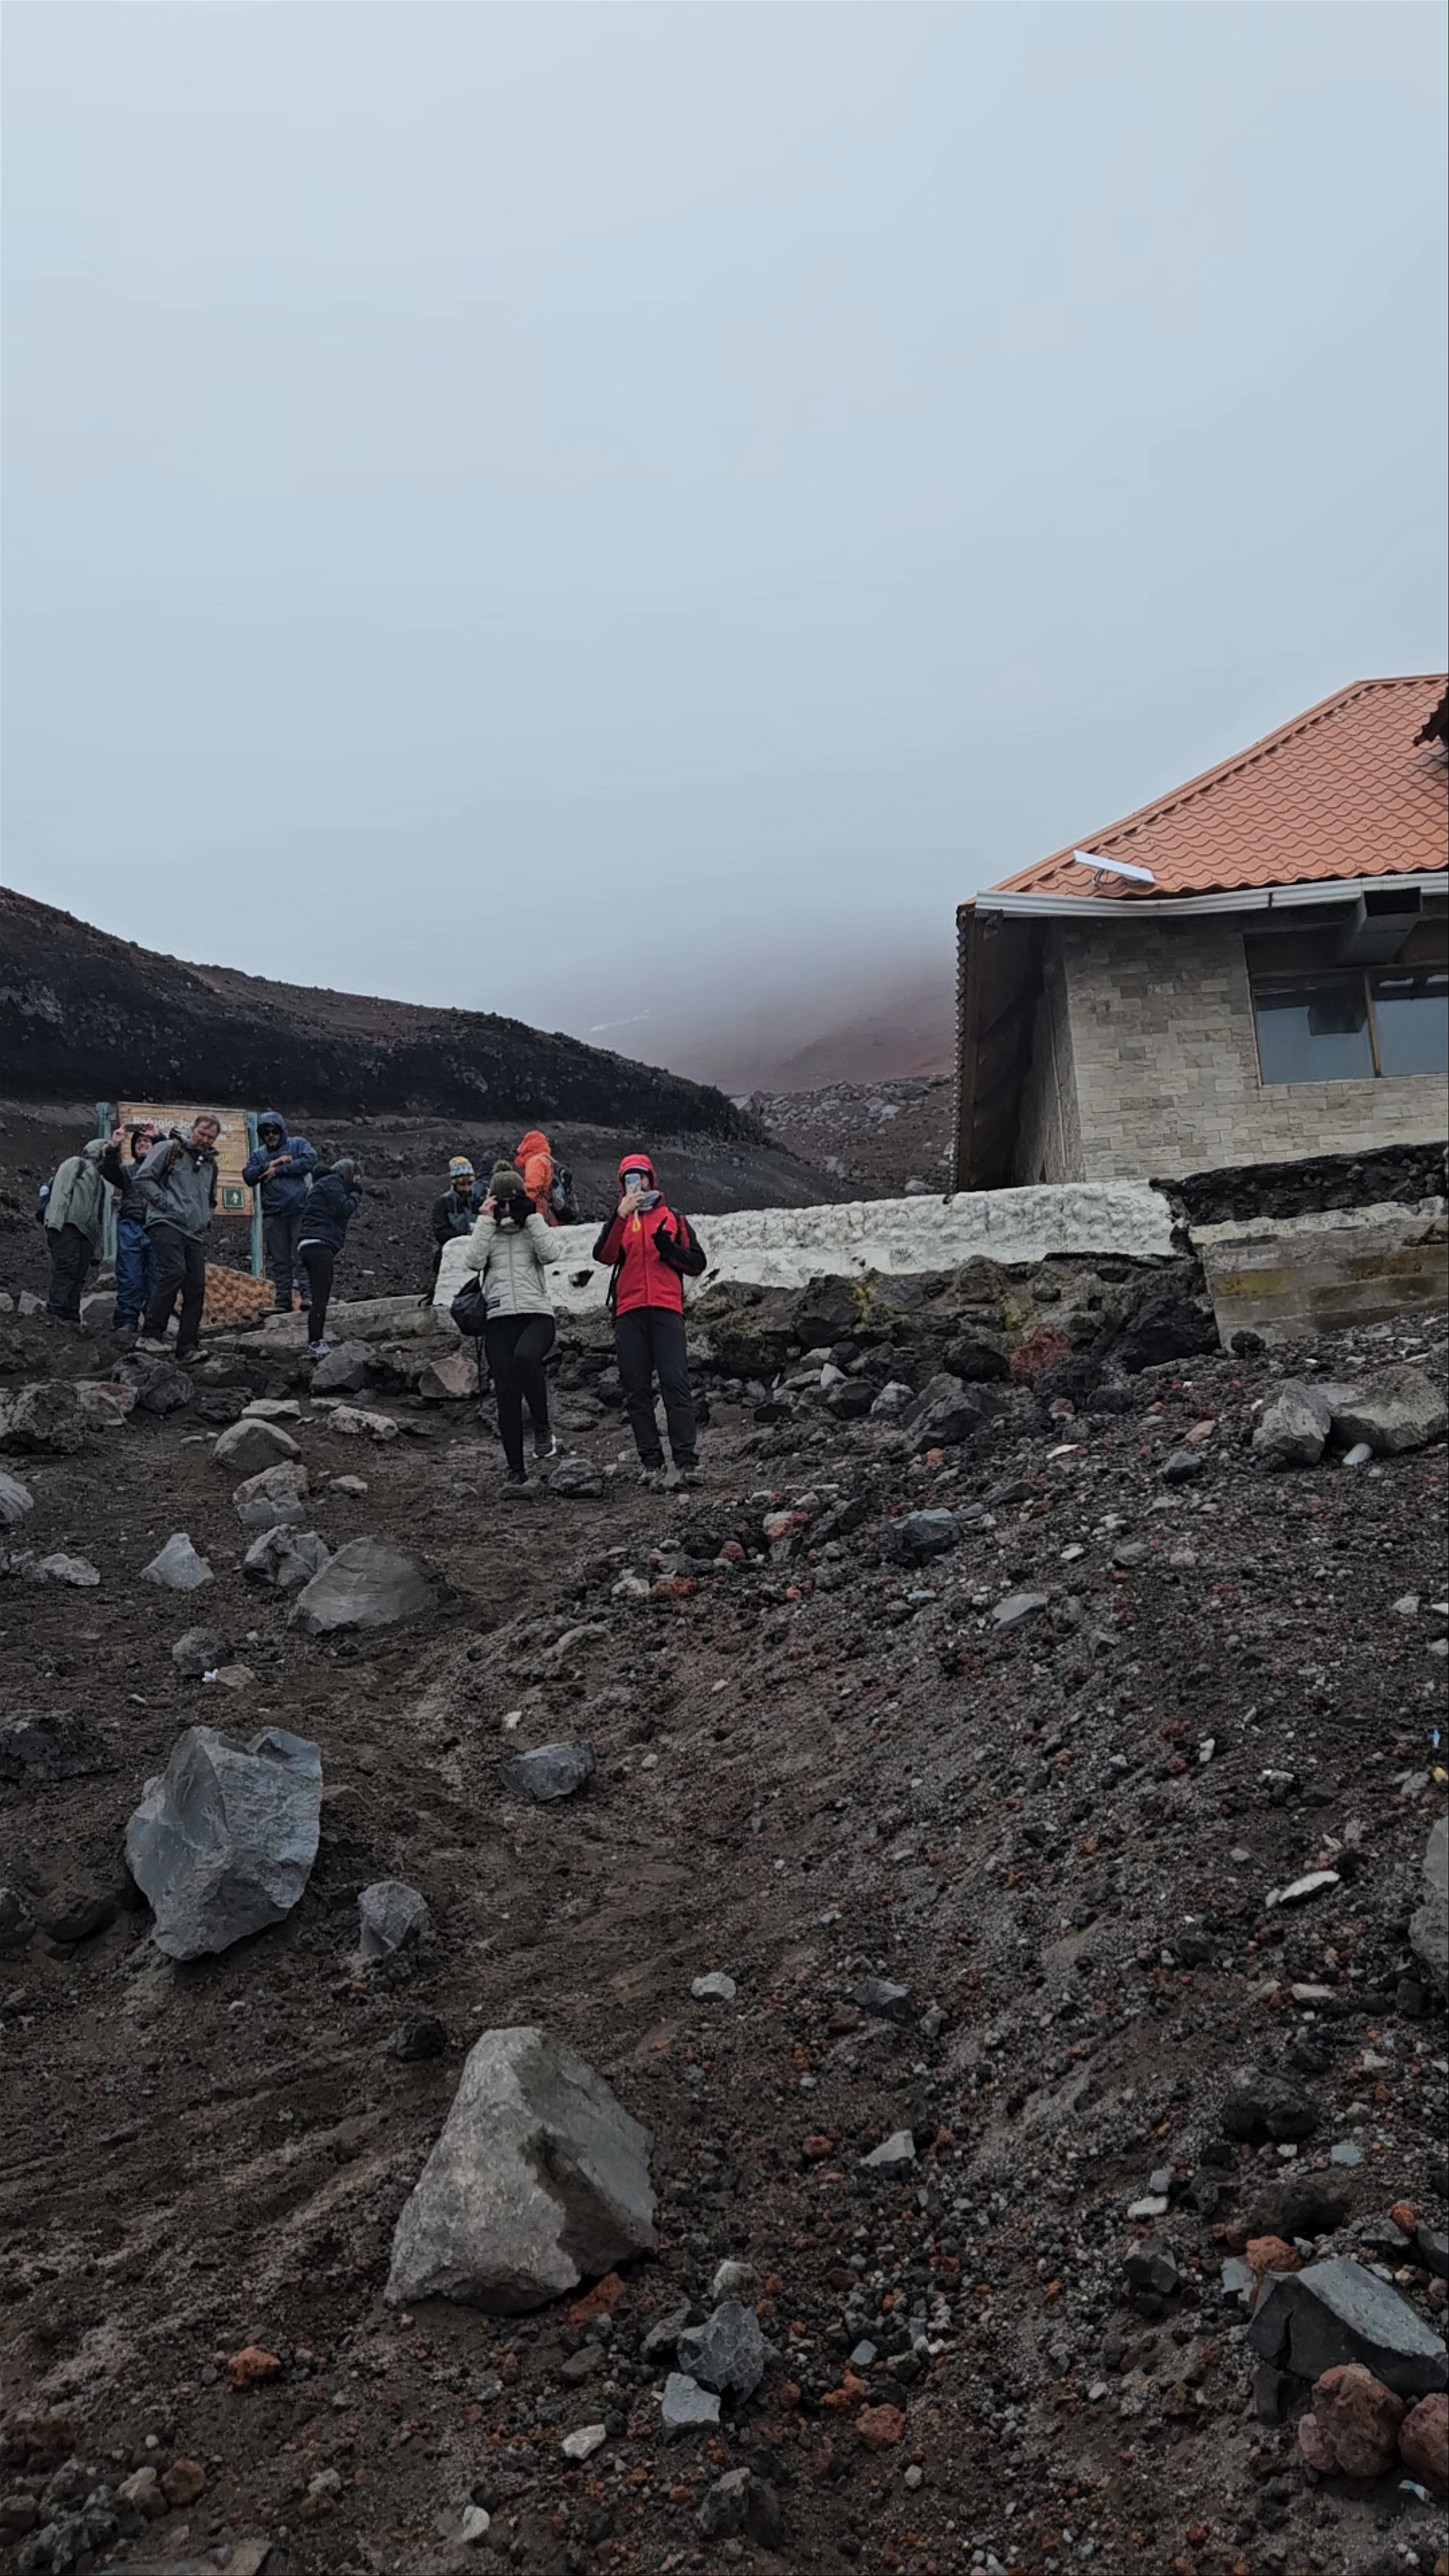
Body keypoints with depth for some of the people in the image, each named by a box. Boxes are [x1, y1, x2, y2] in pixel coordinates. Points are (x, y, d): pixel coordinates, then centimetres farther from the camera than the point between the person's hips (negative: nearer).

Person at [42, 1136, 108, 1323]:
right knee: (67, 1266, -21)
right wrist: (55, 1221, -20)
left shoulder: (98, 1179, 32)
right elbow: (61, 1192, -5)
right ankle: (56, 1311, -27)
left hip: (85, 1231, 8)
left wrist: (96, 1250, 21)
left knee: (79, 1274, -2)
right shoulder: (75, 1164, 10)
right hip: (66, 1226, -8)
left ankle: (71, 1317, -5)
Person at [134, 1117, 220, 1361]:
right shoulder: (170, 1149, 3)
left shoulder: (210, 1163, 24)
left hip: (196, 1232, 7)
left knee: (197, 1287, -1)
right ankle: (151, 1335, -24)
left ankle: (187, 1348, 4)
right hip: (167, 1224, -7)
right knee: (174, 1272, -26)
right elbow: (143, 1178, -5)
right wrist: (165, 1203, -11)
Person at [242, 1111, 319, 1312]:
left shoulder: (298, 1144, 9)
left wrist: (278, 1170, -7)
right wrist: (270, 1165, -8)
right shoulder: (259, 1155, 18)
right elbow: (248, 1176, 4)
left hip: (300, 1210, -3)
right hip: (273, 1214, 3)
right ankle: (283, 1302, 7)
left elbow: (310, 1160, -10)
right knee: (279, 1261, 4)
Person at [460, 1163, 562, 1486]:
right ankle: (516, 1468, 5)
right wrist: (486, 1221, -4)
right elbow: (473, 1261, -6)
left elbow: (550, 1254, -7)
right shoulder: (486, 1231, 15)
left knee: (525, 1357, -35)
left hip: (537, 1314, -2)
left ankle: (542, 1429, -20)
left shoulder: (533, 1227, 14)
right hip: (500, 1318, 2)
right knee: (506, 1393, -3)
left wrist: (532, 1217, -5)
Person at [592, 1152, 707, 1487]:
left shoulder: (674, 1220, 18)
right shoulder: (620, 1221, 19)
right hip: (629, 1313, 2)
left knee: (675, 1383, -11)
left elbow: (697, 1264, 11)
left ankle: (686, 1460, -13)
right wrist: (621, 1215, -13)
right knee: (636, 1390, 0)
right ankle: (650, 1461, 4)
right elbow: (604, 1255, -3)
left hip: (667, 1311, -2)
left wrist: (670, 1249, -7)